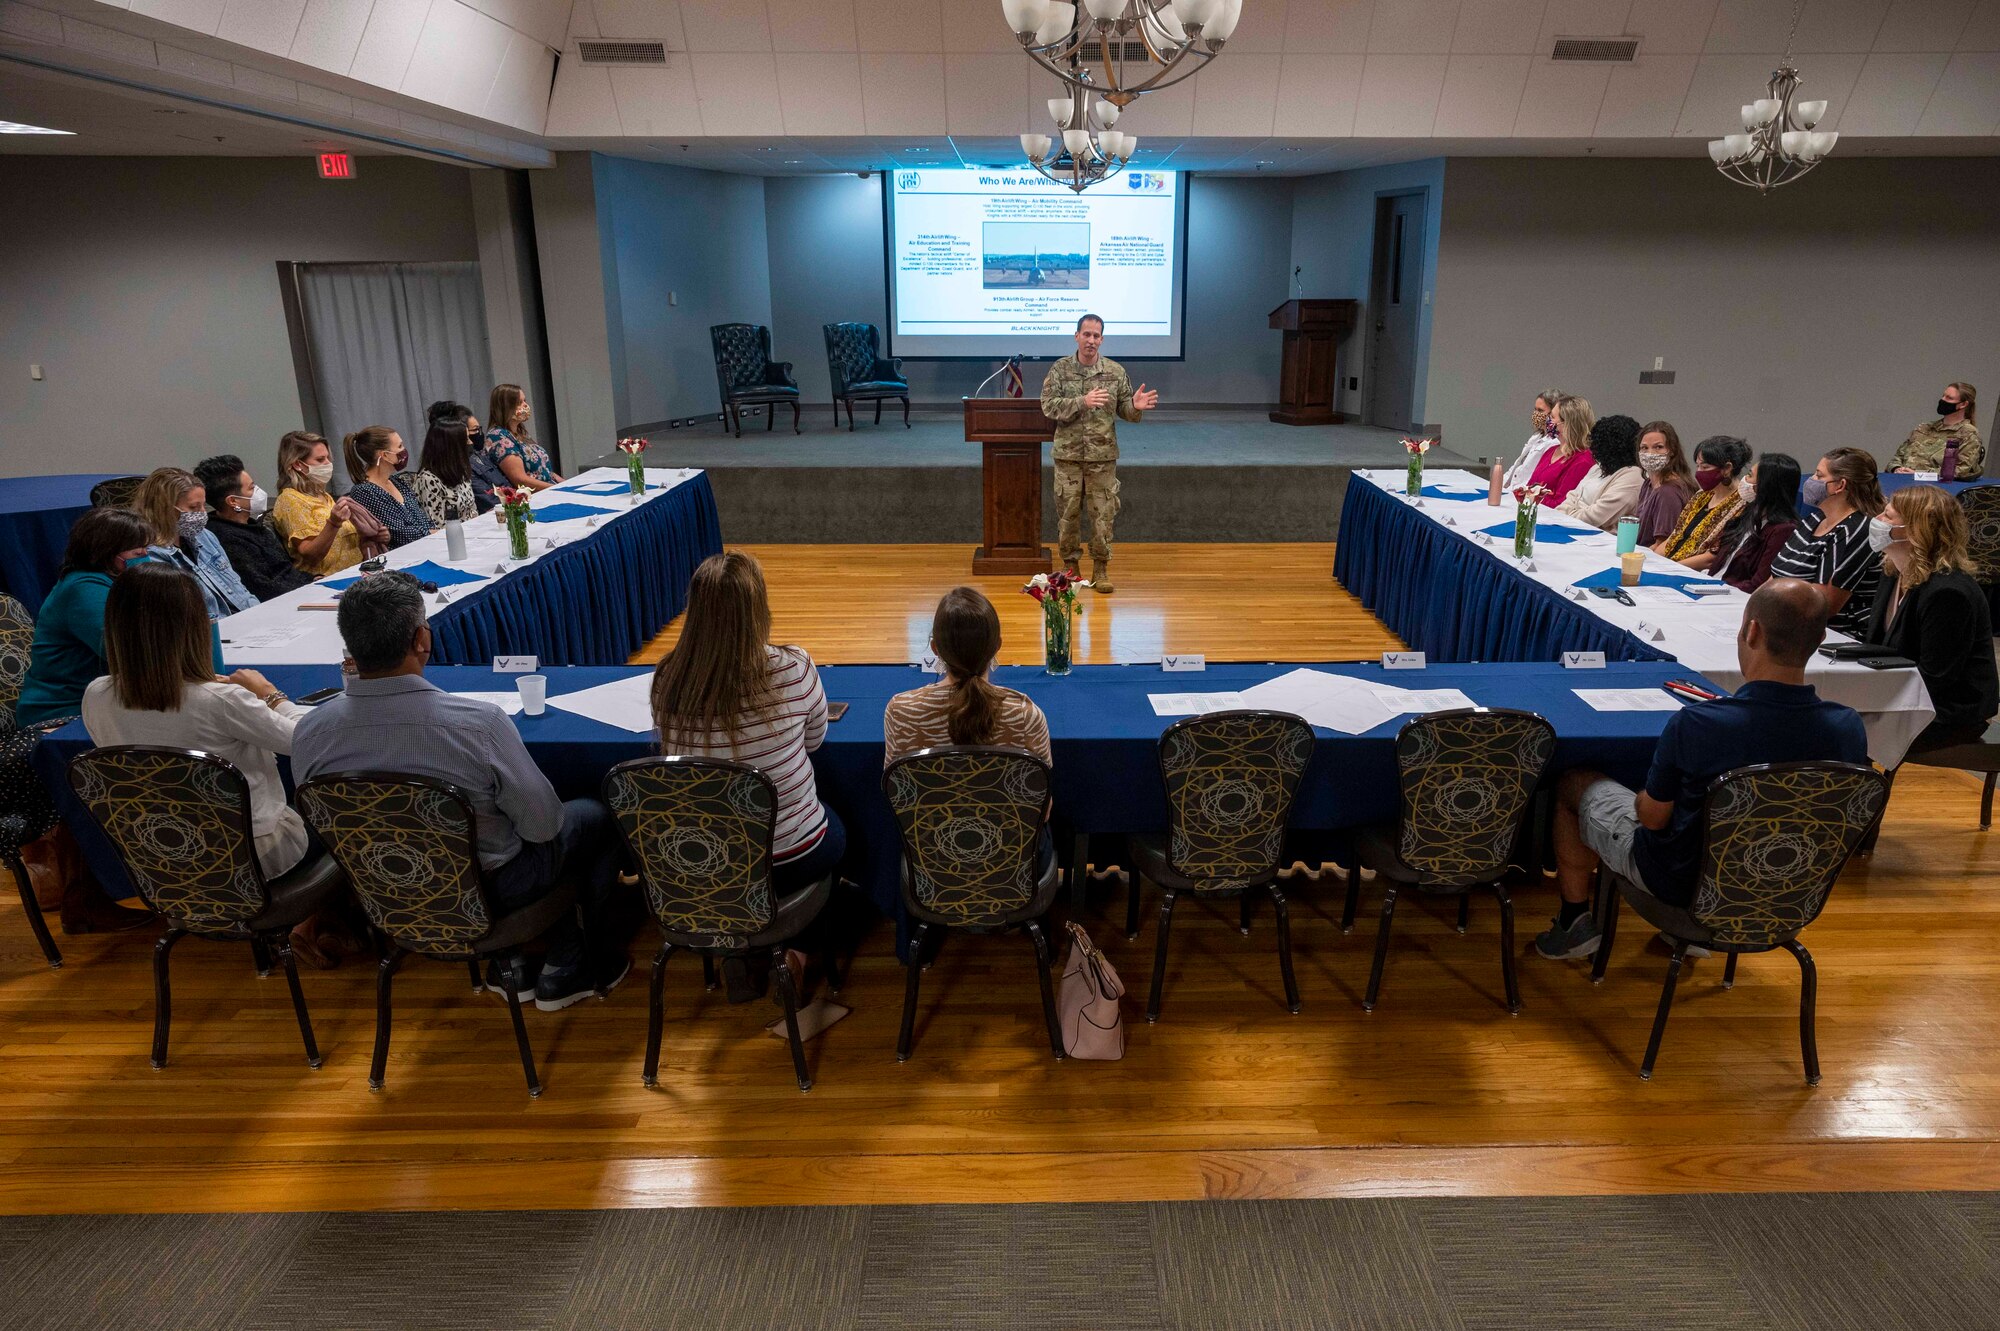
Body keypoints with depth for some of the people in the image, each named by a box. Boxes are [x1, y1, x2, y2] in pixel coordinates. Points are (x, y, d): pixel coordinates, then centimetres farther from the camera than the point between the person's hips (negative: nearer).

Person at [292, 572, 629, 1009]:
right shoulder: (479, 723, -33)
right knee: (596, 817, 22)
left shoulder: (308, 734, -18)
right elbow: (542, 824, -20)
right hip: (488, 894, -5)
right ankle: (587, 966, 33)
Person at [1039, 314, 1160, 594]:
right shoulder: (1060, 369, -1)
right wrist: (1082, 402, -24)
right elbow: (1049, 406, -11)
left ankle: (1101, 568, 16)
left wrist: (1136, 407, -20)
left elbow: (1125, 410, 4)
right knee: (1068, 513, 7)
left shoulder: (1116, 371, 2)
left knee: (1103, 514, 4)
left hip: (1103, 457, 0)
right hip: (1068, 455, 0)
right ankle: (1070, 565, 22)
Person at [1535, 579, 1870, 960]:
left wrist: (1644, 797, 4)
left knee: (1571, 784, 16)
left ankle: (1576, 922, 29)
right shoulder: (1849, 728, -20)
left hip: (1684, 882, -5)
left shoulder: (1694, 724, -34)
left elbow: (1653, 817, -19)